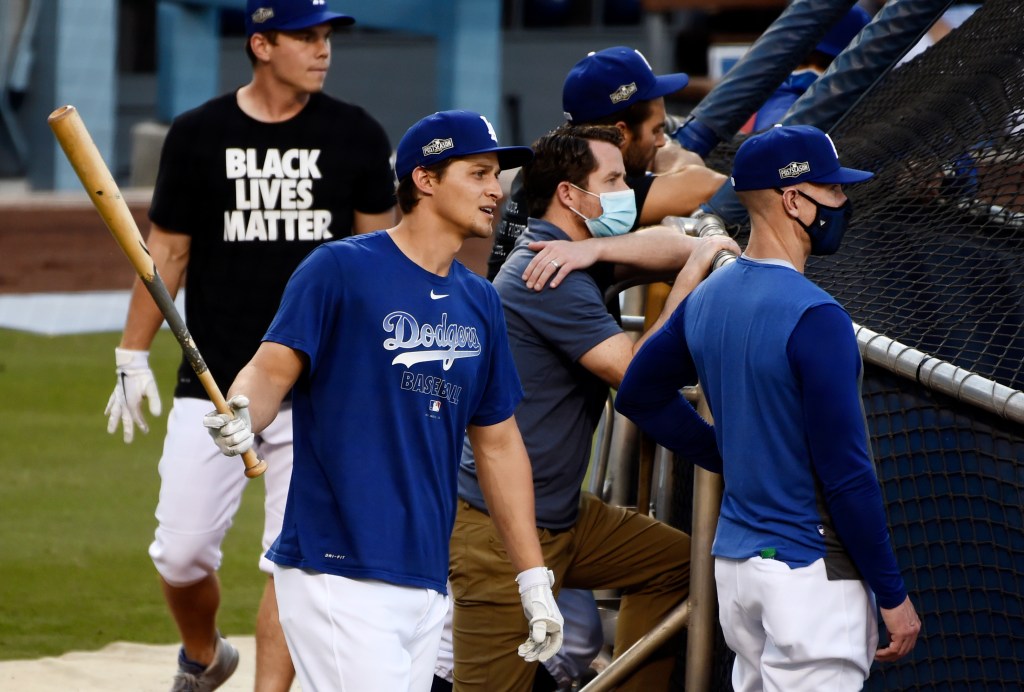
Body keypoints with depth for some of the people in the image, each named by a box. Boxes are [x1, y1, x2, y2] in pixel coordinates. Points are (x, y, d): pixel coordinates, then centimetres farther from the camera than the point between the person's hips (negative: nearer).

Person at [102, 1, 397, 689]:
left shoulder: (356, 136, 2)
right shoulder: (199, 135, 1)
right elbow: (167, 252, 8)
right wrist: (133, 359, 7)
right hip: (212, 387, 0)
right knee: (182, 551, 1)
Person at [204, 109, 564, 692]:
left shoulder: (480, 302, 16)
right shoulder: (340, 268, -4)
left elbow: (499, 442, 20)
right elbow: (273, 368, -11)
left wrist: (533, 578, 17)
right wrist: (240, 418, -35)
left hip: (428, 583, 7)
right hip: (338, 573, -7)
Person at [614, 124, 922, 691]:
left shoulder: (707, 299, 6)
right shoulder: (813, 317, -19)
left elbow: (639, 395, 21)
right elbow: (845, 472, -19)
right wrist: (893, 593, -11)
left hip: (734, 560, 9)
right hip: (810, 573, -9)